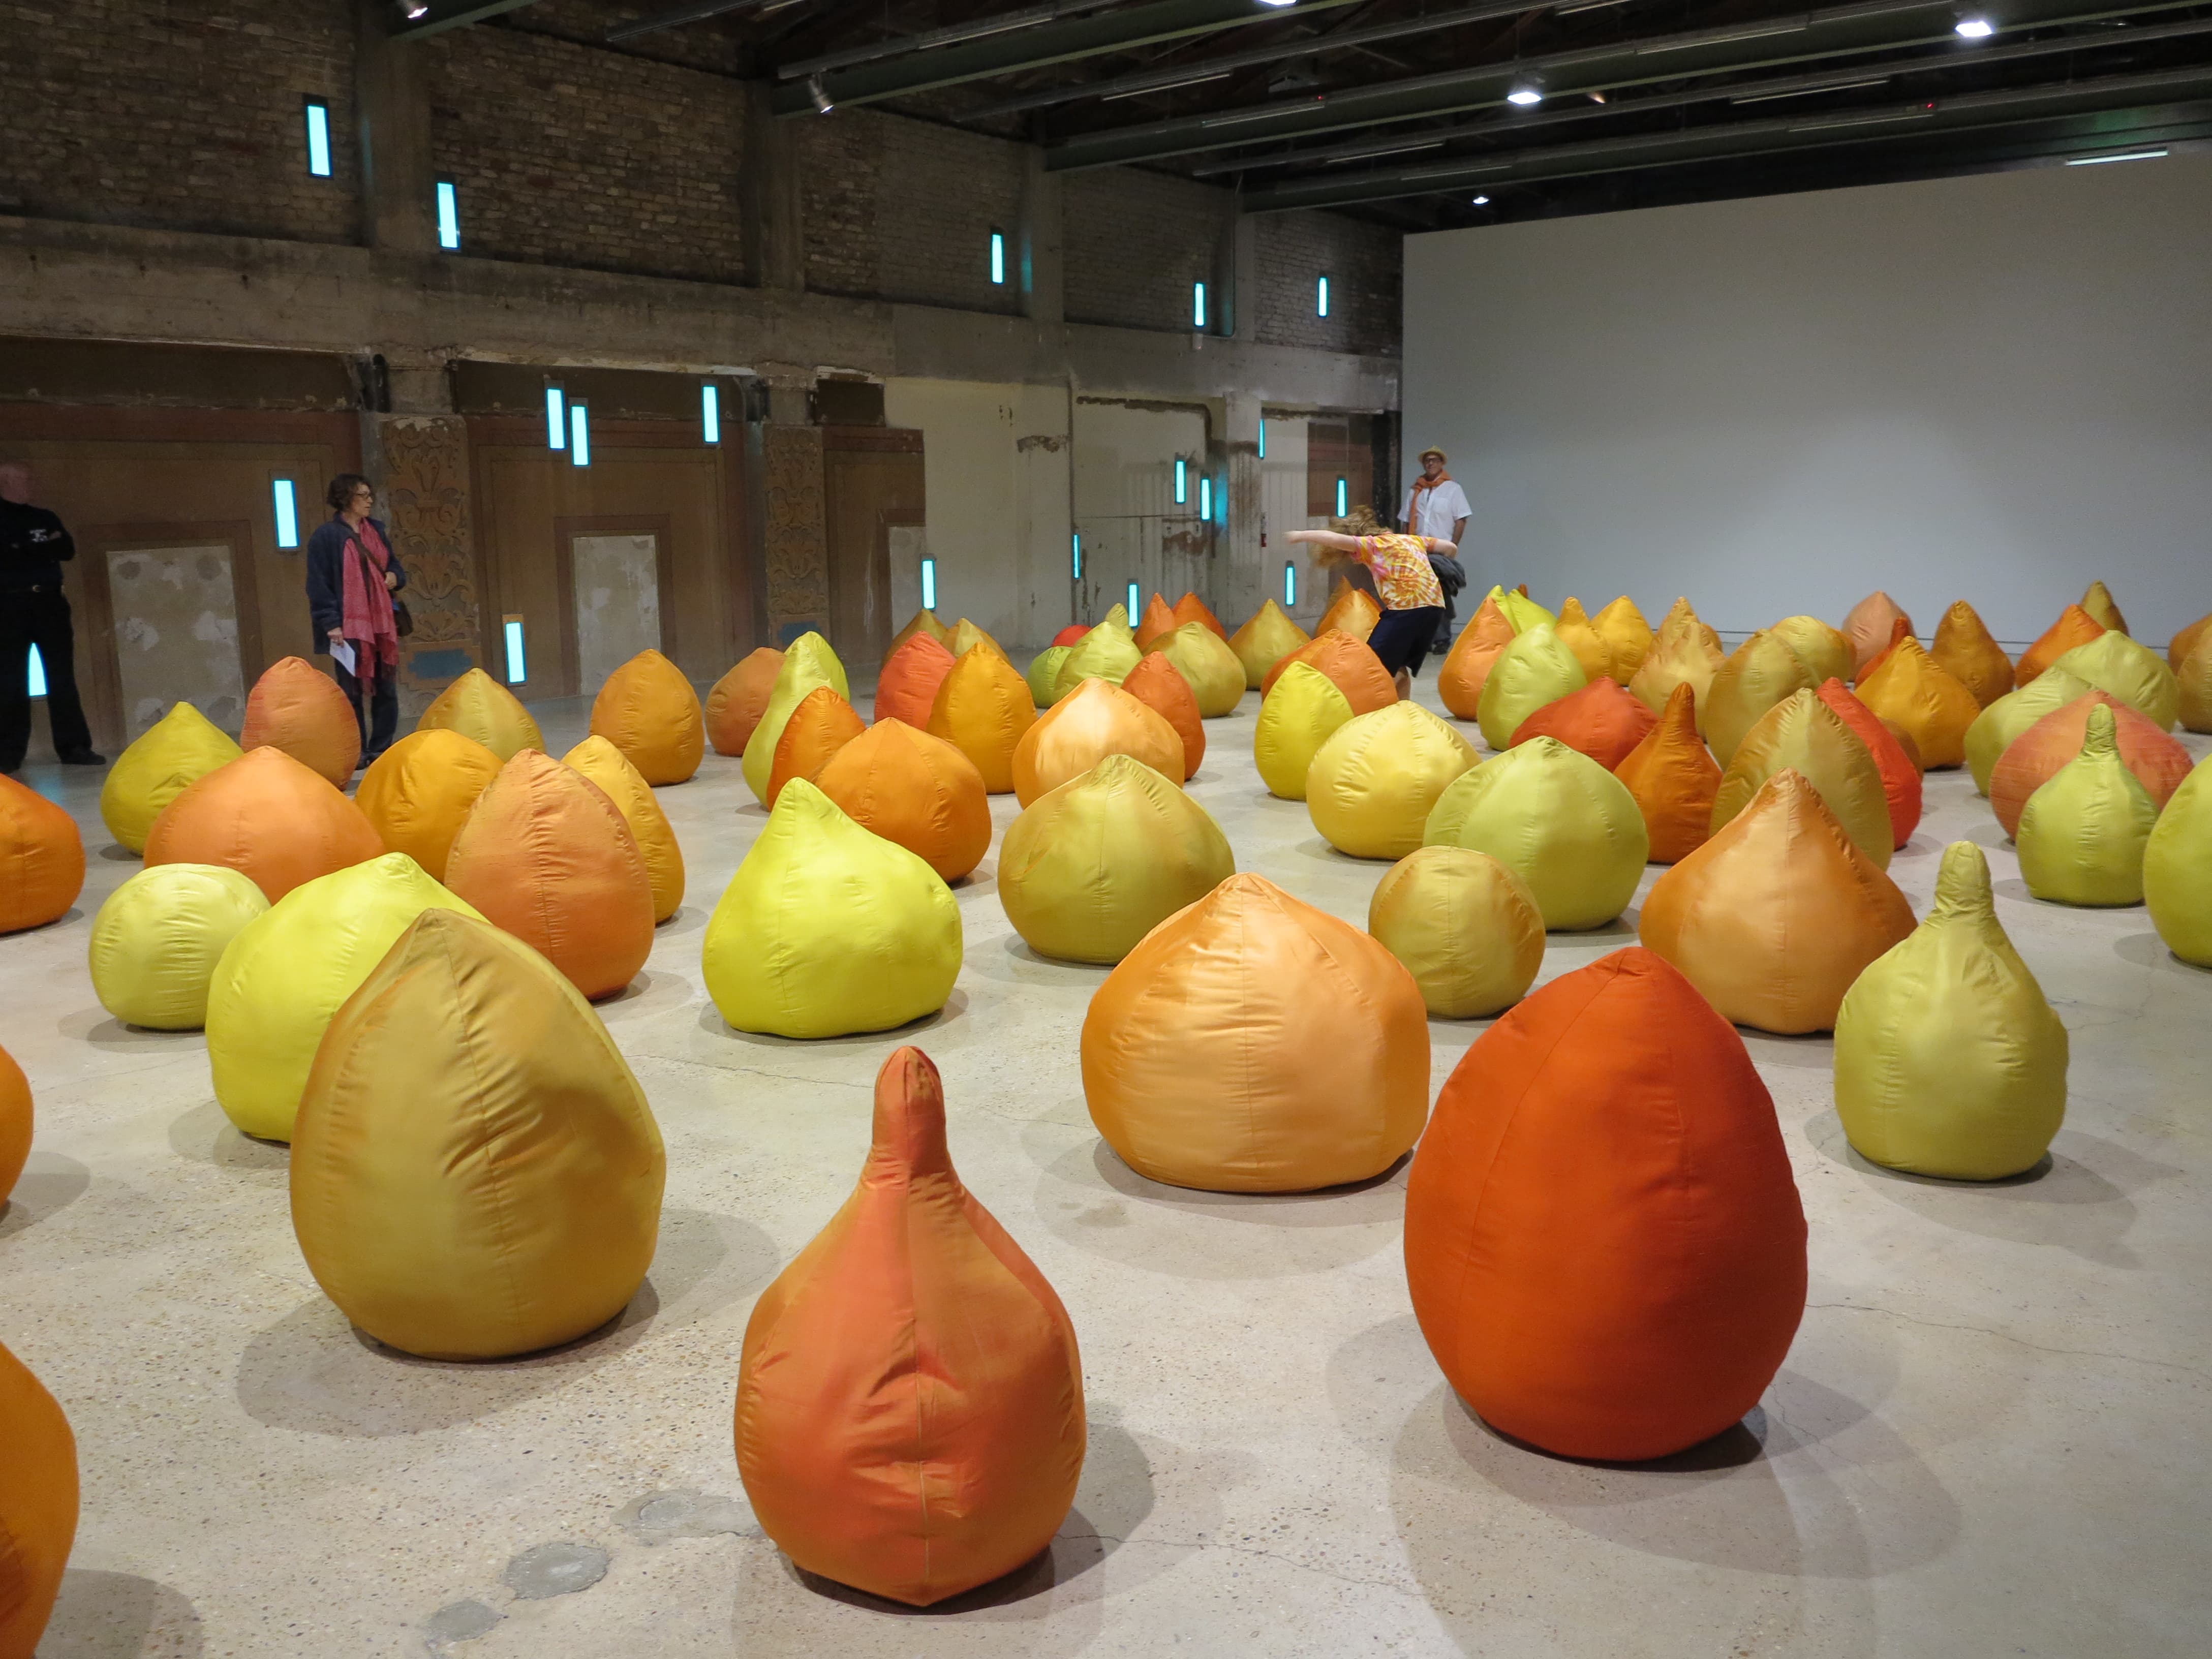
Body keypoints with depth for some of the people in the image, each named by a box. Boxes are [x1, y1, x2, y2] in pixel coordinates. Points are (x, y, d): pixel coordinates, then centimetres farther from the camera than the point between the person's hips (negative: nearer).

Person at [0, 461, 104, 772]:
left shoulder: (46, 518, 16)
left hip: (50, 602, 3)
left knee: (62, 677, 0)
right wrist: (43, 549, -8)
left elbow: (68, 550, 3)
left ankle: (74, 747, -1)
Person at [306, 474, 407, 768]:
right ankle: (356, 752, 5)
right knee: (351, 690, -2)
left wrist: (395, 577, 0)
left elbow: (394, 565, 24)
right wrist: (330, 623, -15)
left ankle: (381, 749, 15)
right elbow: (318, 585, -8)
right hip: (348, 625, -6)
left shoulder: (376, 531, 13)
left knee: (386, 688, 6)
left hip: (381, 621, 6)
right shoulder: (326, 536, -5)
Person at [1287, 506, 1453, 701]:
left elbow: (1335, 539, -10)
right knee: (1399, 668, 18)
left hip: (1406, 607, -8)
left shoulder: (1370, 544, 5)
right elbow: (1450, 548, 26)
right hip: (1435, 607, 8)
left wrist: (1302, 535, 3)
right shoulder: (1411, 539, 25)